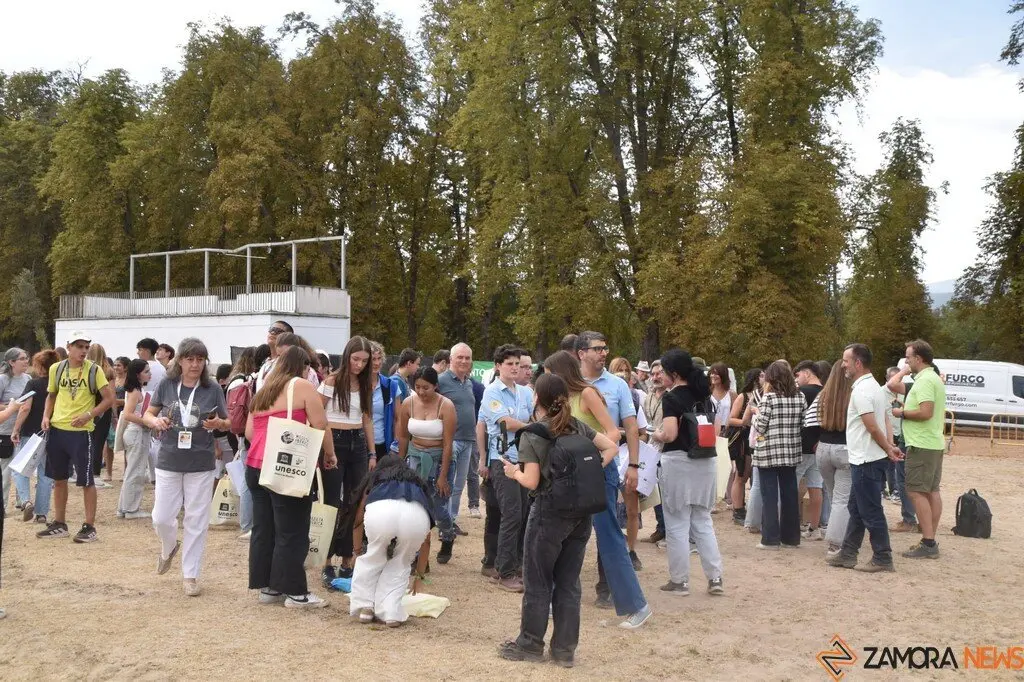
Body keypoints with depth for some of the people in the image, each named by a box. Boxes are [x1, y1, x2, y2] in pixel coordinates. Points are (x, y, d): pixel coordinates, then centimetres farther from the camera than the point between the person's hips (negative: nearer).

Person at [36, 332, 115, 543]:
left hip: (81, 432, -5)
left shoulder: (93, 370, -8)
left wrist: (89, 415, -20)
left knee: (86, 480, 0)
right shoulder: (56, 369, 4)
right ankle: (59, 524, 25)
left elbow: (109, 398, -9)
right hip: (57, 430, 5)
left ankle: (89, 527, 8)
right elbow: (51, 395, 18)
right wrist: (46, 417, 2)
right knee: (59, 478, 14)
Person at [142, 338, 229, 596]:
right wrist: (156, 422, -15)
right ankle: (169, 548, 38)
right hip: (168, 462, 1)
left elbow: (228, 423, 4)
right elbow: (148, 414, 7)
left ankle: (190, 574, 18)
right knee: (161, 518, 4)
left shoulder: (213, 389, -4)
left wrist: (217, 424, -18)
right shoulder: (166, 385, -2)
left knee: (196, 521, 5)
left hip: (201, 465, -1)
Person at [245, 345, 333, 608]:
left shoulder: (263, 391, 18)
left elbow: (249, 432, 17)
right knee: (292, 533, -1)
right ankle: (295, 593, 4)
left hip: (256, 466, 8)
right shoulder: (302, 385, -3)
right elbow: (320, 424, -8)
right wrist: (329, 454, 4)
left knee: (263, 530, 11)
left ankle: (267, 587, 18)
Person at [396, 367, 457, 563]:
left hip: (439, 458, -3)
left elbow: (448, 444, -15)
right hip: (415, 457, 3)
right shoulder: (408, 404, -5)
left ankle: (447, 538, 36)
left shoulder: (446, 406, -15)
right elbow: (403, 436, 6)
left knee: (438, 506, 3)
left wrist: (443, 476, -15)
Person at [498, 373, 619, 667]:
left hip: (549, 512, -5)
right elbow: (612, 447, 4)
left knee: (538, 582, 9)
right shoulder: (578, 427, 5)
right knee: (569, 582, 12)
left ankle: (530, 644, 20)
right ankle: (565, 649, 17)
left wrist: (514, 472, 4)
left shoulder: (532, 434, -10)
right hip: (580, 512, 5)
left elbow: (532, 481, -14)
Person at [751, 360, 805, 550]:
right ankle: (791, 537, 17)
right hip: (791, 452, 5)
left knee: (769, 496, 0)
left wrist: (757, 413, 7)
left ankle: (771, 539, 1)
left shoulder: (769, 397, -11)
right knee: (789, 494, 11)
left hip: (768, 452, -5)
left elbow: (760, 427, -11)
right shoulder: (800, 397, 4)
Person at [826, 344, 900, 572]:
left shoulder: (861, 390, -19)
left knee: (870, 512, -1)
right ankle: (847, 554, 23)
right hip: (866, 460, 11)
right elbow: (885, 422, 14)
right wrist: (890, 446, 3)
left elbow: (873, 427, -21)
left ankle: (882, 559, 7)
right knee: (856, 509, 15)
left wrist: (887, 449, -8)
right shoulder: (873, 386, 14)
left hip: (866, 461, -11)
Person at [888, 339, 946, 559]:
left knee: (917, 492, -9)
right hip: (935, 443, 11)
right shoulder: (934, 378, 16)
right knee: (931, 491, 12)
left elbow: (925, 412, -26)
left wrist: (902, 413, -13)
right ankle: (930, 540, 19)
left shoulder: (925, 380, -17)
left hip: (922, 445, -11)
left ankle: (928, 544, -10)